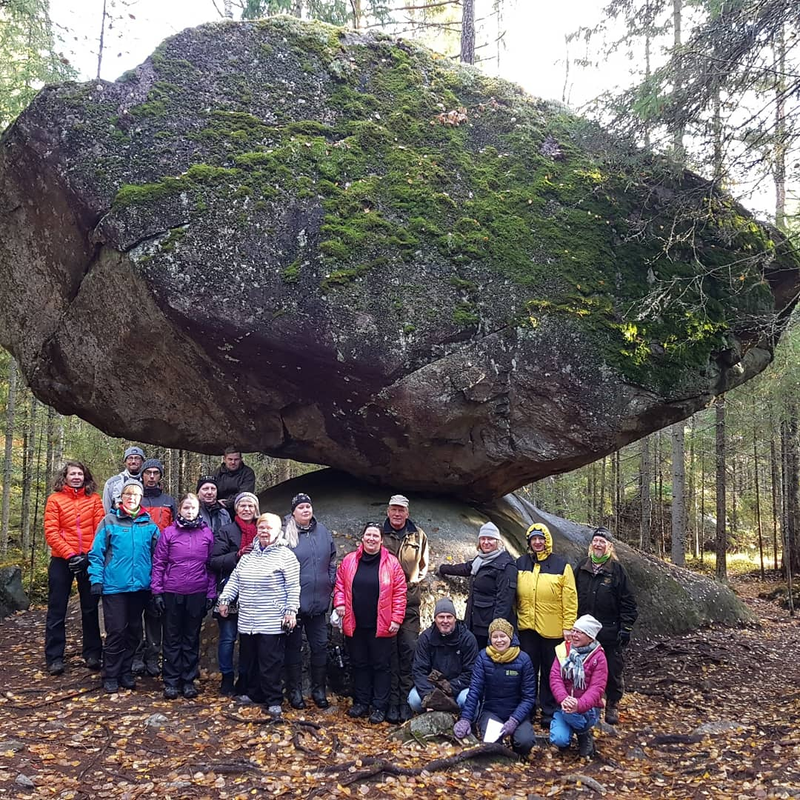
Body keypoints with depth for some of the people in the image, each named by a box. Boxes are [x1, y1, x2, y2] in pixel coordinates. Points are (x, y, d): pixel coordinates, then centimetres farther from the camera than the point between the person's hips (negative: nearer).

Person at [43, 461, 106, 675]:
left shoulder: (94, 499, 4)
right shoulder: (55, 499, 0)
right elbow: (51, 532, -7)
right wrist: (70, 555, -15)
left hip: (89, 560, 1)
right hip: (62, 560, -1)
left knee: (90, 608, 8)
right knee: (57, 610, 4)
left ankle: (92, 654, 18)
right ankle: (54, 658, 12)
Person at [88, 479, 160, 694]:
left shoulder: (149, 524, 6)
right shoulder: (109, 521, -1)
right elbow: (97, 553, -2)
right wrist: (96, 579, -9)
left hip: (140, 586, 3)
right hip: (114, 586, -3)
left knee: (134, 631, 11)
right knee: (116, 631, -3)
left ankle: (125, 672, 24)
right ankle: (110, 676, 10)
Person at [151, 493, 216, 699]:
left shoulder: (207, 533, 2)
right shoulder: (169, 533, -3)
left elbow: (211, 565, 4)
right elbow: (158, 564, -1)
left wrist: (211, 593, 2)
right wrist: (157, 592, -5)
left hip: (198, 594, 1)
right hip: (171, 593, -1)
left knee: (192, 638, 10)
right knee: (172, 638, 8)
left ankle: (189, 680, 21)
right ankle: (171, 682, 17)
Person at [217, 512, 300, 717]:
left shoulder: (285, 555, -5)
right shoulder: (248, 554, 12)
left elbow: (293, 587, -8)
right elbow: (235, 579, 17)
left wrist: (291, 610, -13)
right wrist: (225, 599, 8)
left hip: (273, 622, -6)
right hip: (248, 621, 6)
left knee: (270, 662, -2)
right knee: (252, 660, 15)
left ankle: (273, 701, 7)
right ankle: (254, 694, 29)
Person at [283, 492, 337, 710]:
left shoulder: (324, 533, 7)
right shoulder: (285, 534, -6)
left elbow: (332, 562, 15)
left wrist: (330, 584, 8)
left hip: (319, 602, 4)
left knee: (320, 645, 9)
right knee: (293, 646, 7)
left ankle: (319, 689, 22)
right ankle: (294, 690, 19)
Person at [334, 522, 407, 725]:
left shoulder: (391, 563, -5)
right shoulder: (349, 561, 3)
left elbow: (399, 592, -5)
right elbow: (340, 585, 11)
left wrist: (396, 618, -9)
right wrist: (339, 603, -5)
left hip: (381, 626, -3)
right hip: (355, 625, 3)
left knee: (381, 666, 6)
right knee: (359, 664, 14)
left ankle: (380, 707, 16)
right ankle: (361, 702, 27)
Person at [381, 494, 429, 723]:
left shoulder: (418, 535, 7)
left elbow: (425, 565, 18)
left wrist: (416, 579, 3)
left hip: (410, 601, 1)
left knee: (409, 649, -2)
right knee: (389, 650, 2)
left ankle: (406, 699, 7)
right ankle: (392, 701, 8)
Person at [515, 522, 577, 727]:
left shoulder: (561, 565, -3)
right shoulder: (521, 564, 6)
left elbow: (570, 599, -5)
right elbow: (514, 595, 11)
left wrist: (568, 627, -8)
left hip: (552, 629, -3)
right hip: (526, 627, 3)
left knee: (551, 672, 8)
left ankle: (550, 713, 18)